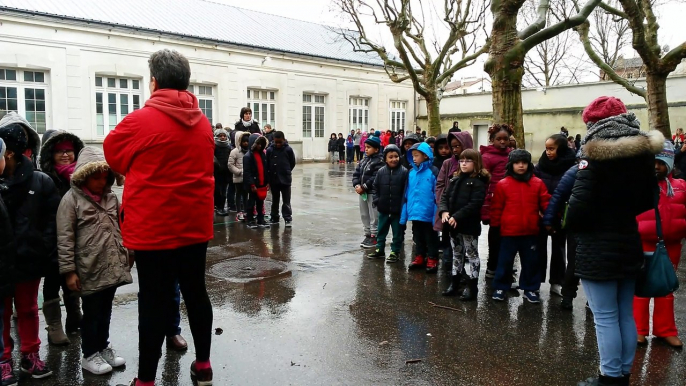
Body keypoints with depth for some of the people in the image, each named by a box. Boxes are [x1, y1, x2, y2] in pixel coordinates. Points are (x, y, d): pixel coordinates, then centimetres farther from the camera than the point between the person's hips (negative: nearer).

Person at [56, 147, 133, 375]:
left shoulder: (110, 197, 8)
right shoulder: (71, 199, -9)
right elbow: (65, 239, -11)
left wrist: (125, 255, 14)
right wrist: (69, 271, -13)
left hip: (112, 267, 5)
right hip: (90, 270, -5)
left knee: (105, 311, 18)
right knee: (92, 313, 9)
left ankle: (103, 347, 34)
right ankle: (90, 354, 25)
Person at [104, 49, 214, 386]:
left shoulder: (140, 120, -12)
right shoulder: (203, 123, 6)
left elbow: (113, 155, 4)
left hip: (153, 226, -5)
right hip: (195, 224, 5)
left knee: (154, 302, 2)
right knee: (195, 292, 15)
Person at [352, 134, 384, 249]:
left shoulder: (379, 162, -12)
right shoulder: (363, 160, 13)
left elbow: (375, 178, -20)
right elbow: (356, 173, 10)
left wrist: (364, 187, -20)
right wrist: (356, 185, -7)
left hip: (373, 193, -8)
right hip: (362, 192, 8)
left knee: (374, 216, 0)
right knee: (364, 215, 15)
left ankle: (374, 237, 8)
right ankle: (368, 235, 26)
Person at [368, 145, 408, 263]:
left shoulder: (404, 172, -9)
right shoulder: (381, 172, 1)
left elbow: (406, 190, -10)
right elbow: (376, 187, 9)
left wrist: (403, 206, -13)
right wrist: (376, 200, -1)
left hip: (398, 209, -3)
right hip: (383, 208, 4)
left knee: (397, 231, 8)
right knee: (381, 230, 16)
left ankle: (395, 252, 20)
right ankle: (379, 249, 30)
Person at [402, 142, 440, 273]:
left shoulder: (433, 172, -12)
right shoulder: (411, 173, 4)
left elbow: (437, 195, -13)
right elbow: (407, 195, 8)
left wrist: (436, 215, -15)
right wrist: (404, 214, 7)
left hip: (428, 214, -5)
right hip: (415, 213, 6)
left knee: (431, 238, 10)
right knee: (417, 237, 18)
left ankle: (432, 260, 22)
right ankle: (419, 258, 32)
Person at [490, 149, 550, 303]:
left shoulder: (538, 183, 1)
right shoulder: (502, 184, -3)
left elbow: (546, 204, 2)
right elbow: (497, 208, 0)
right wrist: (495, 226, -1)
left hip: (531, 232, 2)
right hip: (509, 231, -2)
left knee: (531, 262, 12)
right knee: (505, 261, 9)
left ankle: (530, 289, 27)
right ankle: (500, 287, 23)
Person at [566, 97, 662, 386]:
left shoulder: (596, 153, -16)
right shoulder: (643, 151, 7)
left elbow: (581, 200, -20)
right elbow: (648, 200, 14)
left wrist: (571, 226, -2)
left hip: (598, 249, -7)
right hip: (629, 243, 8)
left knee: (605, 318, 1)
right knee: (626, 315, 16)